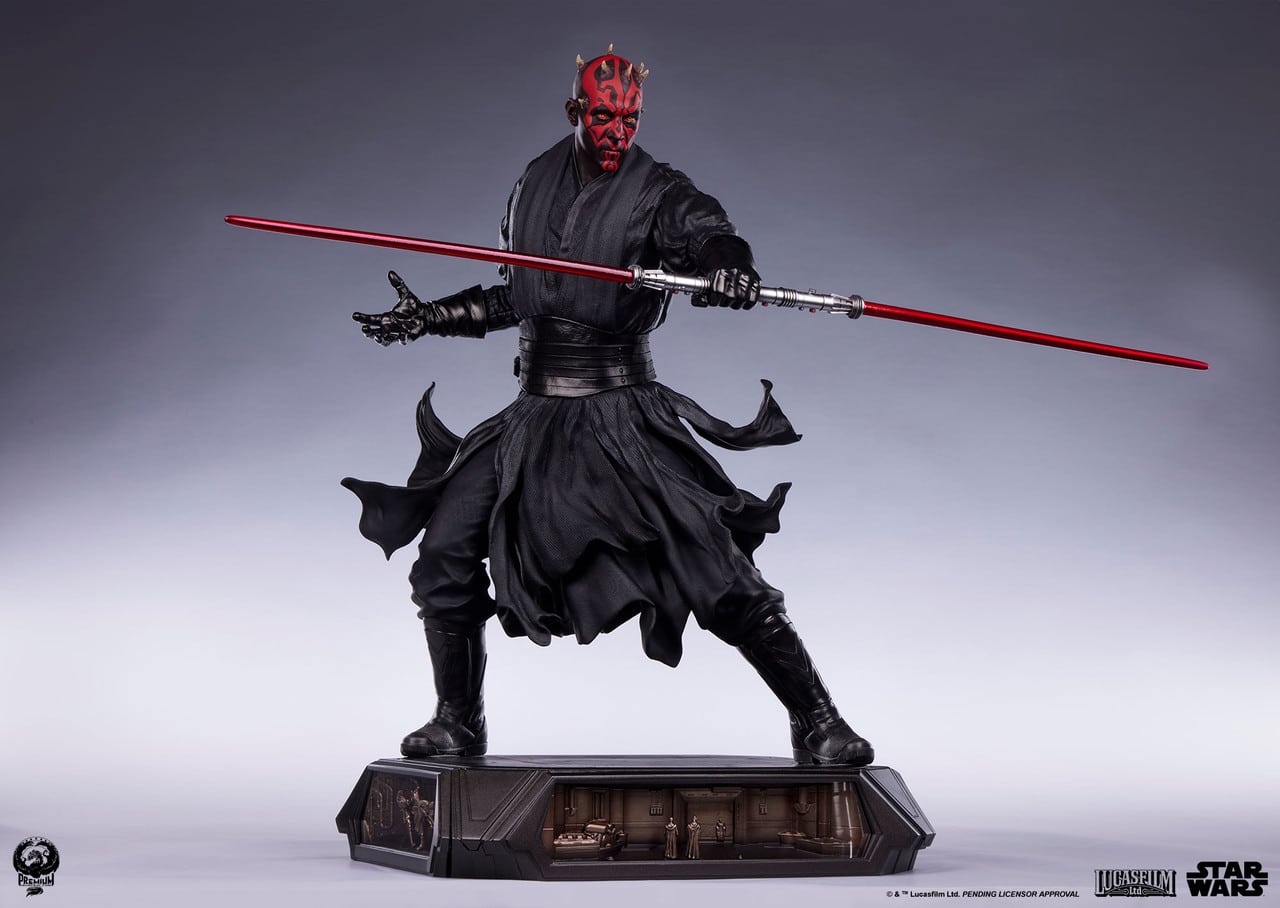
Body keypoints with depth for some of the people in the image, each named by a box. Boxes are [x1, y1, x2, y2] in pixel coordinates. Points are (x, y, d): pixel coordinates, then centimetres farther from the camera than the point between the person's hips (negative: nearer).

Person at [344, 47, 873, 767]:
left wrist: (728, 264, -48)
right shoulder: (537, 183, 12)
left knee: (719, 574, -12)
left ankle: (817, 720, 2)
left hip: (623, 419, -5)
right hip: (533, 417, 5)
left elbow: (708, 234, -26)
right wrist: (427, 318, 20)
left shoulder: (658, 193, -4)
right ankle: (459, 721, 19)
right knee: (443, 556, -1)